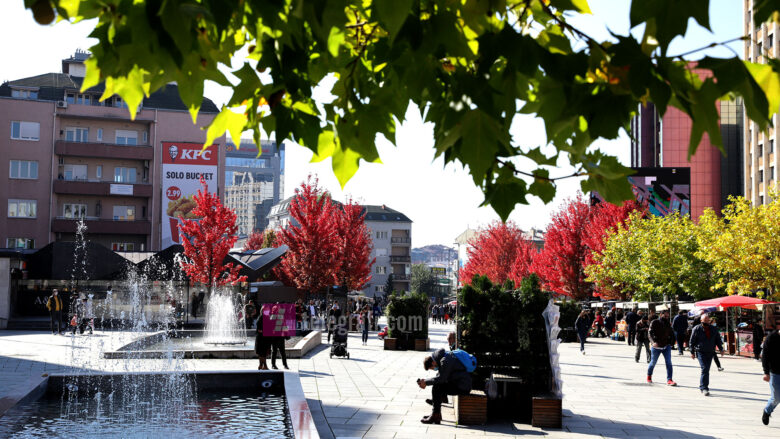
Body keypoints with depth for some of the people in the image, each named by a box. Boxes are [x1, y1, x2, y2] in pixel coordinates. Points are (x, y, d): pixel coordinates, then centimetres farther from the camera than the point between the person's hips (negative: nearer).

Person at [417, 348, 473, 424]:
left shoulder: (445, 361, -19)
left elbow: (441, 378, -21)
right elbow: (440, 376, 16)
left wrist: (426, 382, -12)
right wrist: (425, 381, 4)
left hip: (462, 387, -10)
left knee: (436, 388, -15)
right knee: (438, 385, 14)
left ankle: (435, 416, -10)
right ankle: (436, 414, 13)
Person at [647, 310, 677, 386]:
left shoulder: (668, 324, 10)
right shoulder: (655, 322, -5)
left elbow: (670, 334, 20)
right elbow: (650, 333, -14)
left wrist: (670, 343, 6)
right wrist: (654, 342, -28)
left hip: (666, 346, 3)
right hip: (657, 346, -3)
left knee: (668, 363, -10)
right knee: (653, 362, 10)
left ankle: (669, 380, -13)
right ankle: (649, 377, 34)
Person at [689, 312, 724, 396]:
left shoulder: (714, 329, 9)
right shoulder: (697, 329, -3)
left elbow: (718, 340, 17)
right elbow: (692, 341, 1)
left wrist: (721, 349, 6)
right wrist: (692, 352, -1)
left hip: (710, 353, 4)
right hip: (701, 352, -4)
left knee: (706, 370, 10)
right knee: (704, 369, -16)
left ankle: (702, 386, 24)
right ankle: (704, 388, -17)